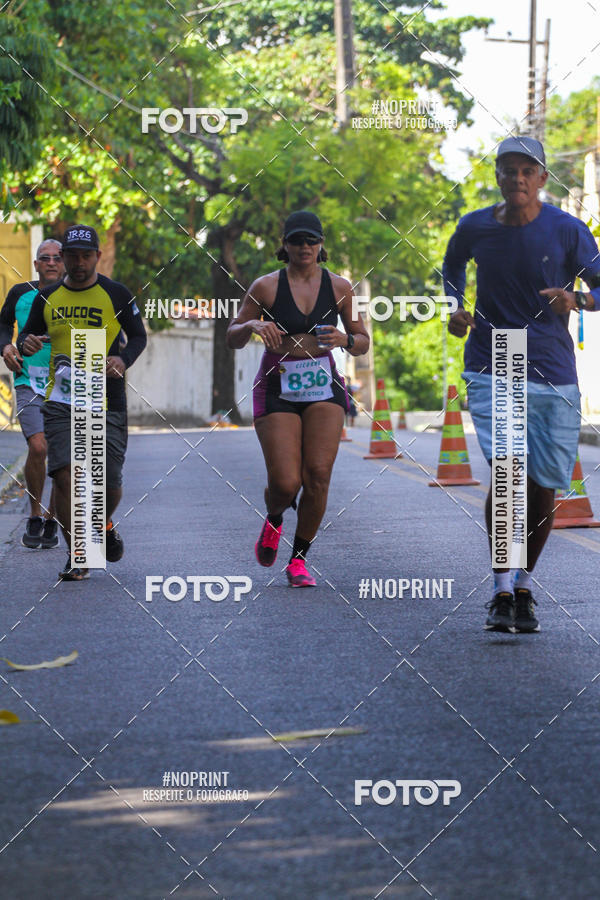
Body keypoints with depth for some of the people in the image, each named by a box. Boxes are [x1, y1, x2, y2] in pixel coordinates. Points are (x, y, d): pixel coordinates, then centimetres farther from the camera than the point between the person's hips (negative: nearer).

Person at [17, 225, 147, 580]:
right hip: (61, 401, 1)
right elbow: (27, 334, 17)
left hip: (108, 403, -1)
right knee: (65, 475, -14)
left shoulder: (117, 294, 0)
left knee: (109, 483, 2)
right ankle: (78, 556, -2)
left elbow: (139, 336, 6)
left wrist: (123, 359, -14)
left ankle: (104, 524, 38)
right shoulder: (47, 297, 7)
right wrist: (26, 344, -7)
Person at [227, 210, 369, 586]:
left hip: (324, 389, 2)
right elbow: (233, 339, 5)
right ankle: (273, 520, 27)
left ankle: (299, 559, 4)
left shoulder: (339, 287, 5)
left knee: (318, 477, -13)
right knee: (285, 484, -11)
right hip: (277, 390, -2)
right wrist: (251, 325, -17)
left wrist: (344, 339, -10)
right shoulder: (267, 287, -1)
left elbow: (363, 343, 12)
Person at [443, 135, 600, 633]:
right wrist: (455, 308, 7)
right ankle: (502, 593, -13)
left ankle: (524, 587, 24)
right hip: (491, 369, 0)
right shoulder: (474, 228, 1)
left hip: (553, 373, 0)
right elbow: (453, 262, 24)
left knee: (543, 486, 4)